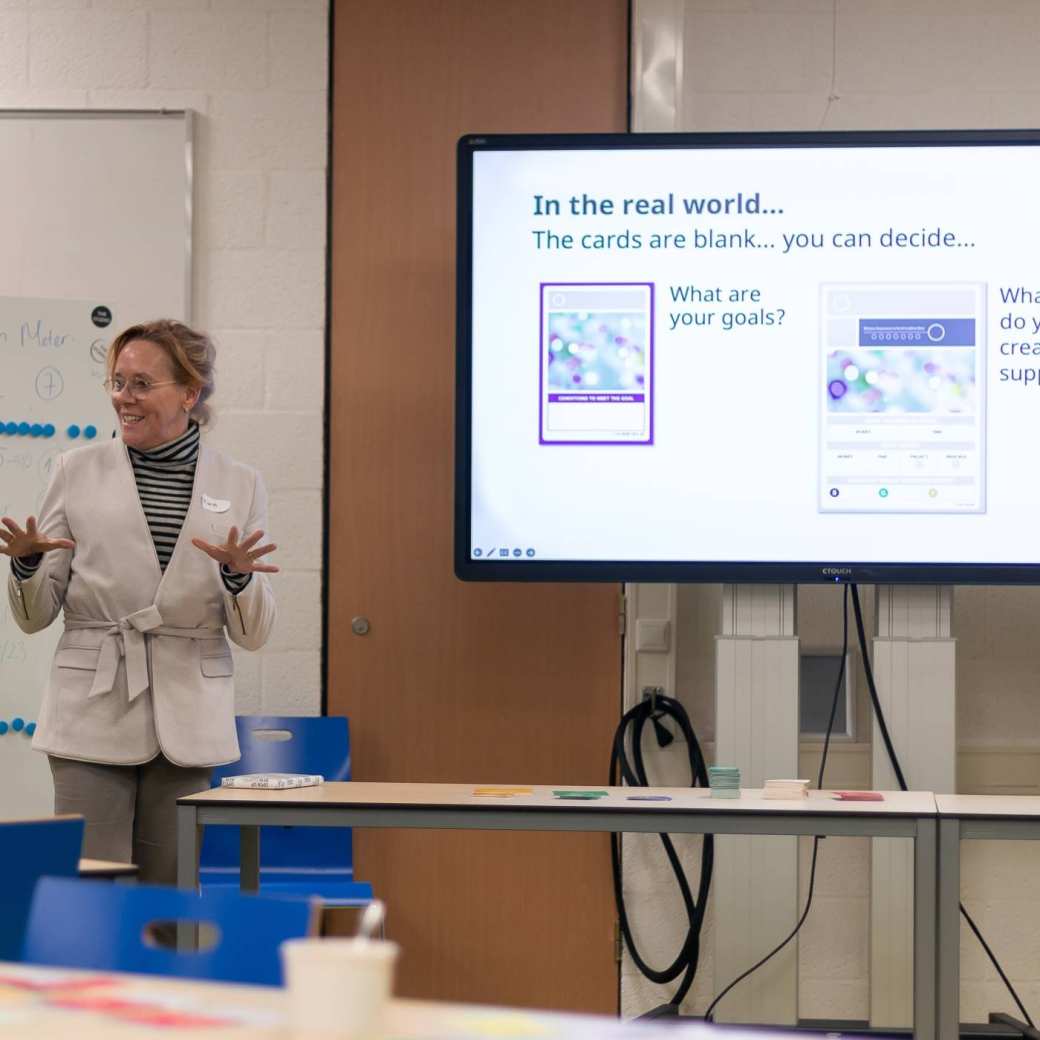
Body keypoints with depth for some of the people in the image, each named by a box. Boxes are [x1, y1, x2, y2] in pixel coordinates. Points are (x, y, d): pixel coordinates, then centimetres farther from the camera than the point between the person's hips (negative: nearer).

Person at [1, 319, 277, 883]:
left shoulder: (239, 485, 6)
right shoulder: (78, 471, 4)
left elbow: (252, 634, 5)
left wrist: (238, 575, -15)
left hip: (187, 722, 1)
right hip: (94, 717, -1)